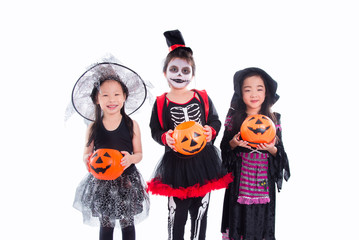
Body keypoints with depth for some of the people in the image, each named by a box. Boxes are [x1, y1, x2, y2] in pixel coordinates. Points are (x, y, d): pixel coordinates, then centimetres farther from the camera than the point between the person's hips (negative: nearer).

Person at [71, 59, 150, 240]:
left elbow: (139, 153, 1)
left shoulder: (131, 125, -5)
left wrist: (131, 158, -21)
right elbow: (87, 154, 6)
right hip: (101, 182, 1)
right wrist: (88, 160, -17)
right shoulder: (93, 127, -2)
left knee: (127, 223, 13)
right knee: (105, 224, 14)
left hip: (127, 181, -1)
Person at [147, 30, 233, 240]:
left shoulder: (203, 98, -1)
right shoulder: (161, 103, -3)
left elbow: (216, 121, 6)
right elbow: (155, 130, 2)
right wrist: (165, 138, -19)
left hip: (204, 162, 1)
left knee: (200, 211, 14)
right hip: (175, 163, -1)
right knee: (176, 213, 8)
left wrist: (211, 131, -15)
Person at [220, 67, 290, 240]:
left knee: (261, 218, 7)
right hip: (239, 180, 0)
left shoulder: (274, 119, 0)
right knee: (238, 216, 6)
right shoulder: (233, 117, -2)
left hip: (263, 182, 1)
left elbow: (280, 152, 4)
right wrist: (233, 144, -16)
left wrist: (272, 149, -17)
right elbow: (224, 148, 4)